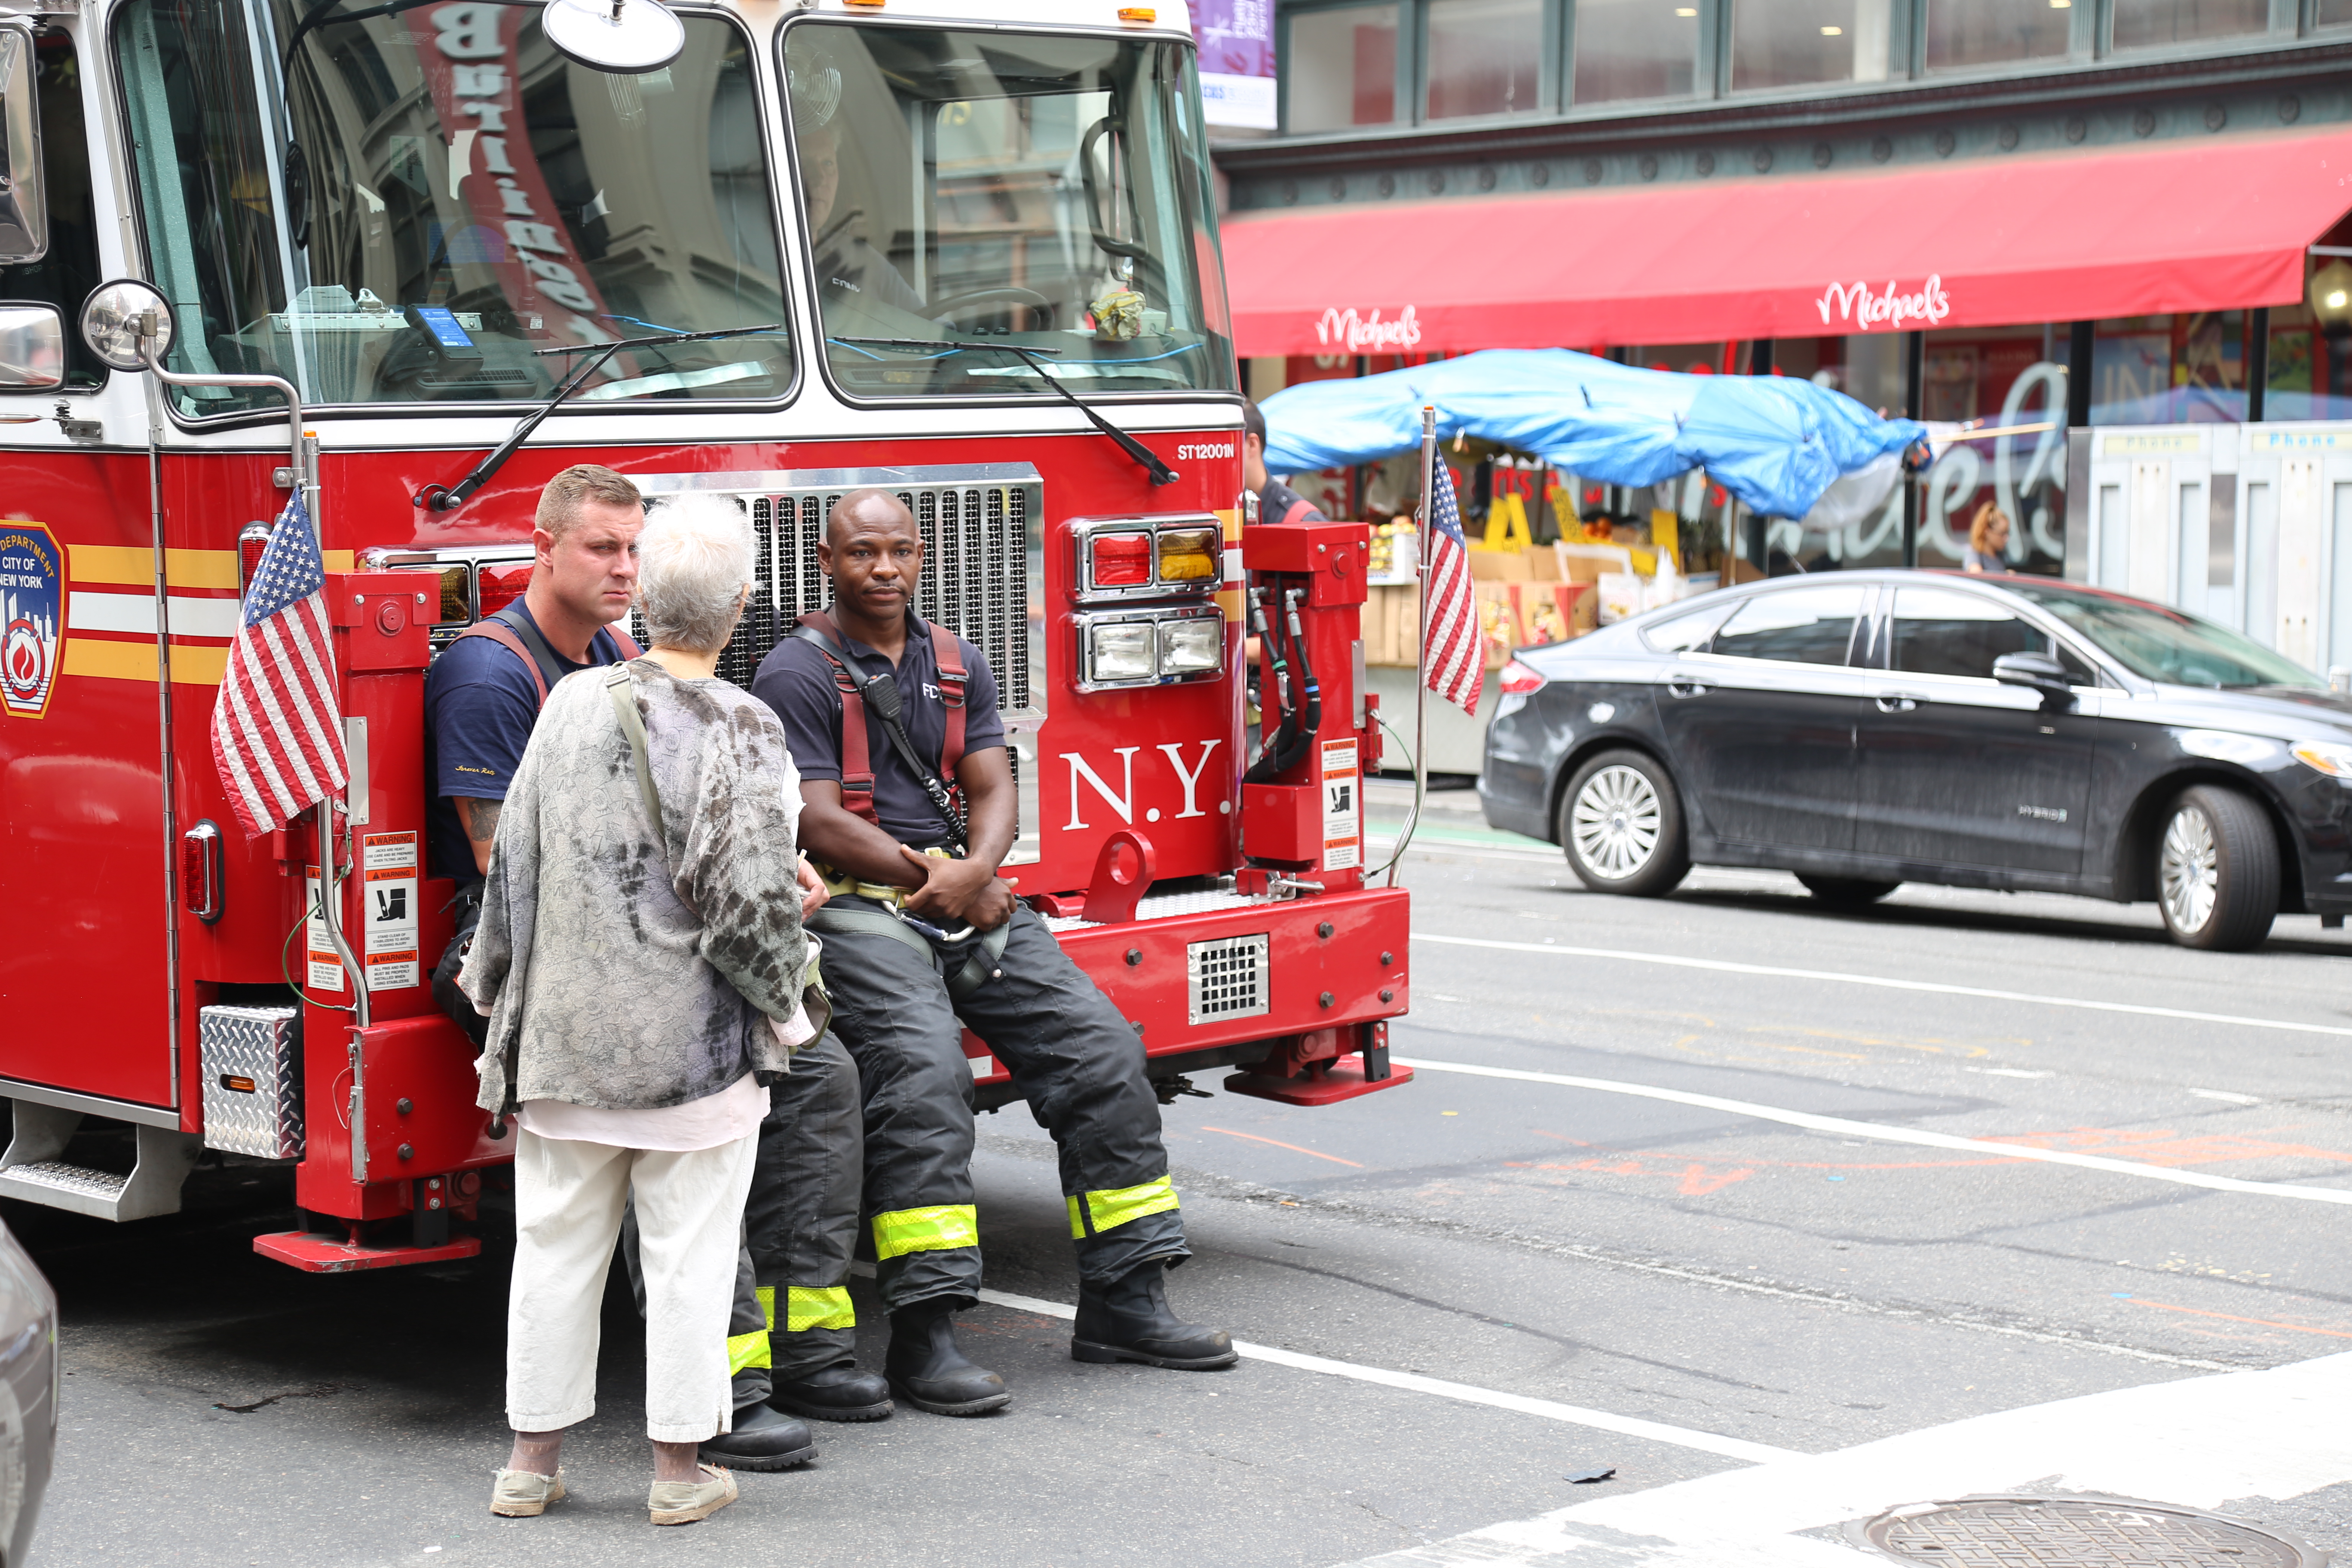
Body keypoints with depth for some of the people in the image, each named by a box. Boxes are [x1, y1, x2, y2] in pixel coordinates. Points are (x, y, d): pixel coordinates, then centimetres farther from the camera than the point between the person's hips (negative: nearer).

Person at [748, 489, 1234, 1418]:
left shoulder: (958, 666, 17)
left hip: (967, 894, 7)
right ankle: (923, 1337, -29)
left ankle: (1124, 1302, 1)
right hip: (856, 903, -7)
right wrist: (932, 877, -11)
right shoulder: (797, 673, -3)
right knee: (923, 1070, -29)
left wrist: (977, 871, -12)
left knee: (1099, 1045, -6)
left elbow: (992, 788, 9)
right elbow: (821, 825, -11)